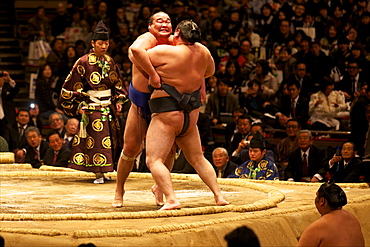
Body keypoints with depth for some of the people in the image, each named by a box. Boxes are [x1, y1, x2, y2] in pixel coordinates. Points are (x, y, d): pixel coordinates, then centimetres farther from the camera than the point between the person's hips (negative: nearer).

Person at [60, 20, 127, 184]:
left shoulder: (109, 62, 9)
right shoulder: (84, 63, -8)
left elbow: (117, 84, 19)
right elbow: (71, 86, -6)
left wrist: (118, 101, 6)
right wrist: (78, 106, -9)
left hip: (109, 107, 6)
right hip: (92, 107, -6)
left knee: (110, 140, 5)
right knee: (96, 140, -9)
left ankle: (102, 171, 13)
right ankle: (98, 174, -6)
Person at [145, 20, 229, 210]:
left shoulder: (166, 52, -16)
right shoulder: (202, 52, 2)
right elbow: (210, 71, 22)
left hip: (166, 116, -7)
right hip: (191, 116, 7)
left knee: (154, 160, -9)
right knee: (197, 159, 21)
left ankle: (171, 199, -25)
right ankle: (219, 196, 15)